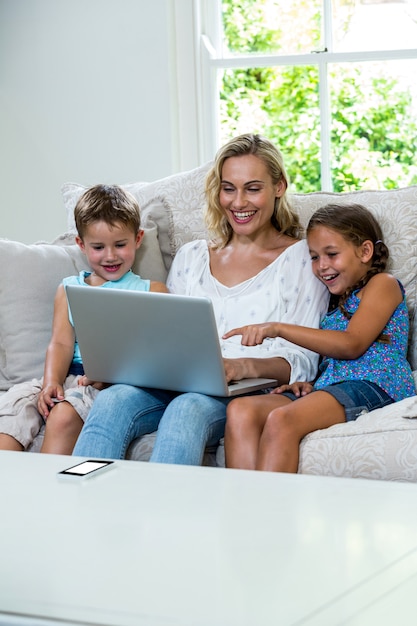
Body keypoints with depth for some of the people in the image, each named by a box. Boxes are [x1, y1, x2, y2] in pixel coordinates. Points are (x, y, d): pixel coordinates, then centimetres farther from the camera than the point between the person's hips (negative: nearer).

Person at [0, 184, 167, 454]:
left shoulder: (151, 291, 11)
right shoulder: (69, 290, 21)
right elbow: (61, 343, 9)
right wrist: (51, 382, -13)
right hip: (70, 378, 4)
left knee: (63, 415, -33)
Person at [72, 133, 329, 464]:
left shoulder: (301, 258, 8)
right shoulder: (190, 257, 23)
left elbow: (302, 361, 0)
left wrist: (245, 366, -21)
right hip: (176, 386, 4)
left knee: (188, 409, -38)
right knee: (112, 401, -30)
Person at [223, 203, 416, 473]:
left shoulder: (383, 284, 9)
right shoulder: (337, 303, 32)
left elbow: (352, 345, -7)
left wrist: (279, 328, -10)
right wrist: (308, 384, 2)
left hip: (372, 387, -7)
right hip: (327, 388, 7)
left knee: (281, 419, -35)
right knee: (240, 410, -21)